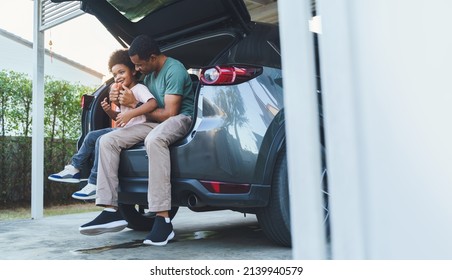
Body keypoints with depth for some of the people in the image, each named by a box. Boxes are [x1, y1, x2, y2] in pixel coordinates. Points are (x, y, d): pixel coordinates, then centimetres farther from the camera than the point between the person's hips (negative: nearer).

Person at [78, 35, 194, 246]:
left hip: (180, 119, -9)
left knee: (154, 139, -43)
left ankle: (163, 219, -43)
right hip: (155, 124, 9)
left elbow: (169, 113, -17)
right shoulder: (149, 74, 17)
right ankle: (111, 211, -16)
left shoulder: (174, 70, -11)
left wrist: (135, 104, -6)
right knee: (107, 140, -10)